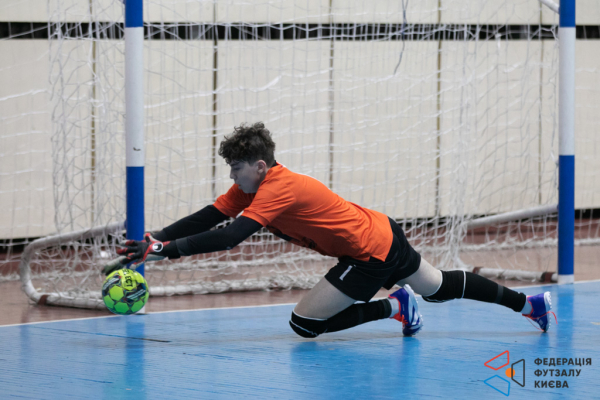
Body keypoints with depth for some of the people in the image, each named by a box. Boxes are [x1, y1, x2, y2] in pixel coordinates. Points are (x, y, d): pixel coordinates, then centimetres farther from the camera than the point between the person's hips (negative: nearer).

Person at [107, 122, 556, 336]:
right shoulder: (252, 186, 0)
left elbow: (229, 237, -38)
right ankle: (528, 301, 37)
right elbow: (207, 218, -3)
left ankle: (395, 307, 4)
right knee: (438, 287, 27)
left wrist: (166, 249, -40)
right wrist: (154, 240, -15)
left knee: (305, 324, -9)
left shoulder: (276, 191, -27)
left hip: (370, 254, -9)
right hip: (382, 232, 9)